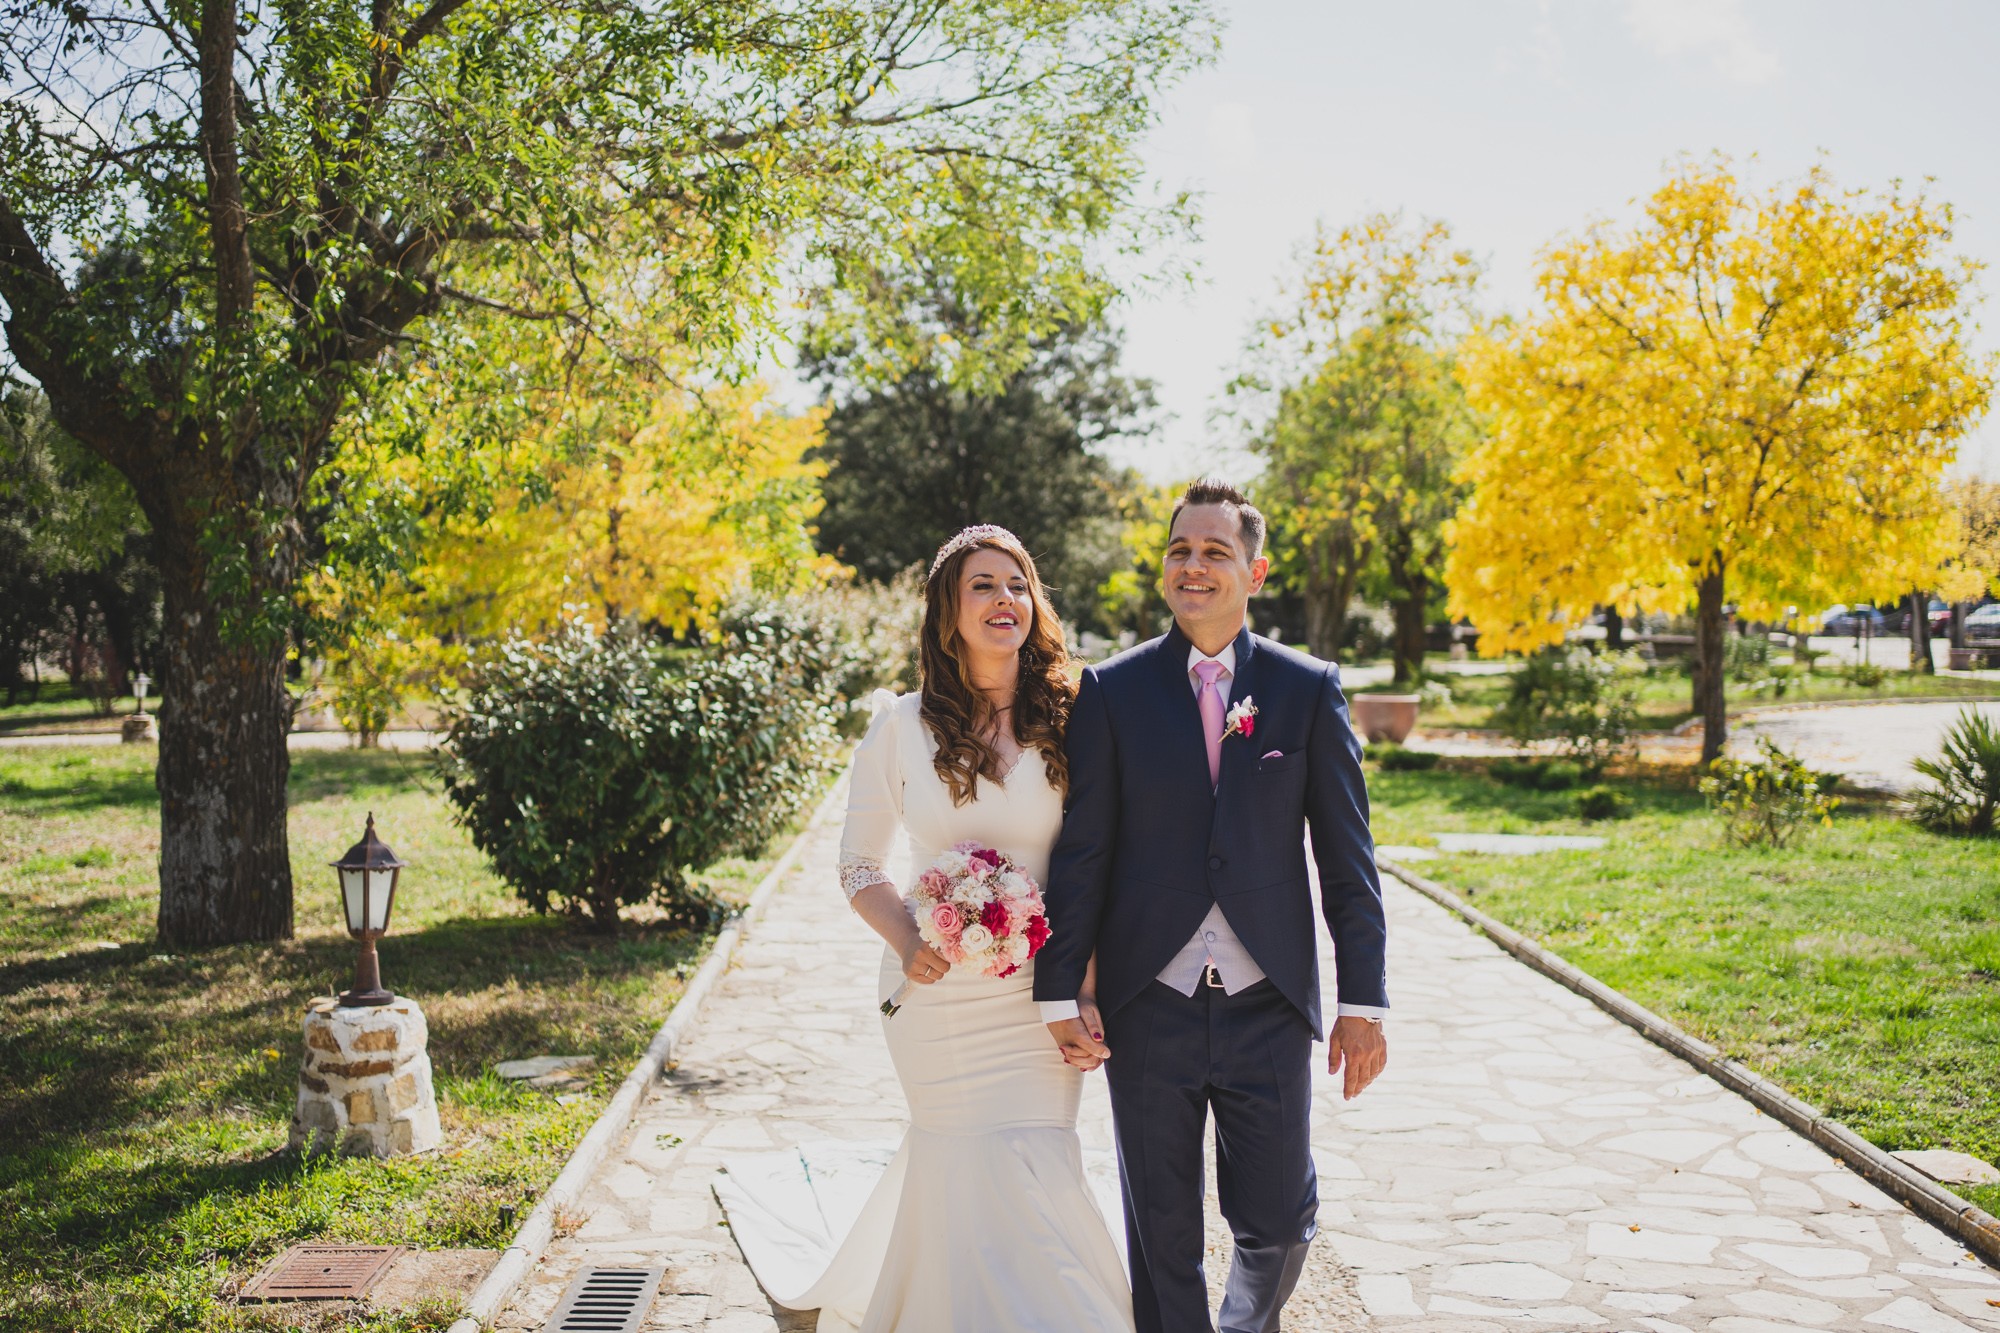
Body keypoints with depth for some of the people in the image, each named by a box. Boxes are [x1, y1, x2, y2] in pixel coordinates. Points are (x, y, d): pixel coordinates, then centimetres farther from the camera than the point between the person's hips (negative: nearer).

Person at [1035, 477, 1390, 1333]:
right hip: (1146, 1010, 0)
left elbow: (1346, 854, 1)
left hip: (1268, 1008, 1)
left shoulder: (1309, 690, 2)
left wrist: (1364, 1002, -1)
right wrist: (1061, 991, -5)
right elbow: (1080, 852, -1)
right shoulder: (1111, 692, 0)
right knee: (1161, 1240, 10)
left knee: (1277, 1222, 10)